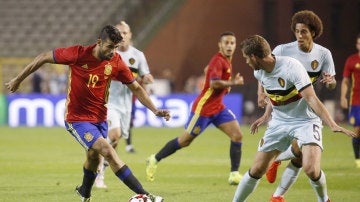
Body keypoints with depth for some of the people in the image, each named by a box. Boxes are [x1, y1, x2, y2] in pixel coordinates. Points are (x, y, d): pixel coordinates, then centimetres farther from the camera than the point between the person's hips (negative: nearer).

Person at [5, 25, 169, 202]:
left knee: (94, 157, 18)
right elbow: (43, 58, -8)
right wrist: (18, 79, 0)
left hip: (99, 118, 5)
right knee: (108, 151, -19)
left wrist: (155, 110, -5)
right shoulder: (78, 54, -19)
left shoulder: (116, 62, -8)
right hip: (77, 119, -5)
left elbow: (136, 88, 4)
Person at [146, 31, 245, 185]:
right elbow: (214, 83, -32)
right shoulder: (218, 61, -19)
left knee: (237, 135, -8)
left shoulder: (226, 61, 10)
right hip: (203, 107, -8)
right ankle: (155, 160, 20)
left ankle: (234, 174, -6)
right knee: (185, 141, 2)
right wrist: (233, 83, -21)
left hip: (218, 107, 8)